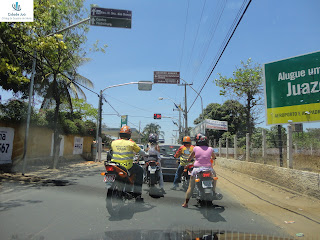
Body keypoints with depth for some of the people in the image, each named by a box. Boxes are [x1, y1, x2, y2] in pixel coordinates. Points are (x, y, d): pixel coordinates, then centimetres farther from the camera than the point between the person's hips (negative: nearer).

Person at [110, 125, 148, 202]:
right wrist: (146, 155, 27)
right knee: (140, 170, 18)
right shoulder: (131, 143, -4)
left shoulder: (113, 142, 5)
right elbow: (140, 151, 6)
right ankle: (137, 194, 14)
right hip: (127, 166, -4)